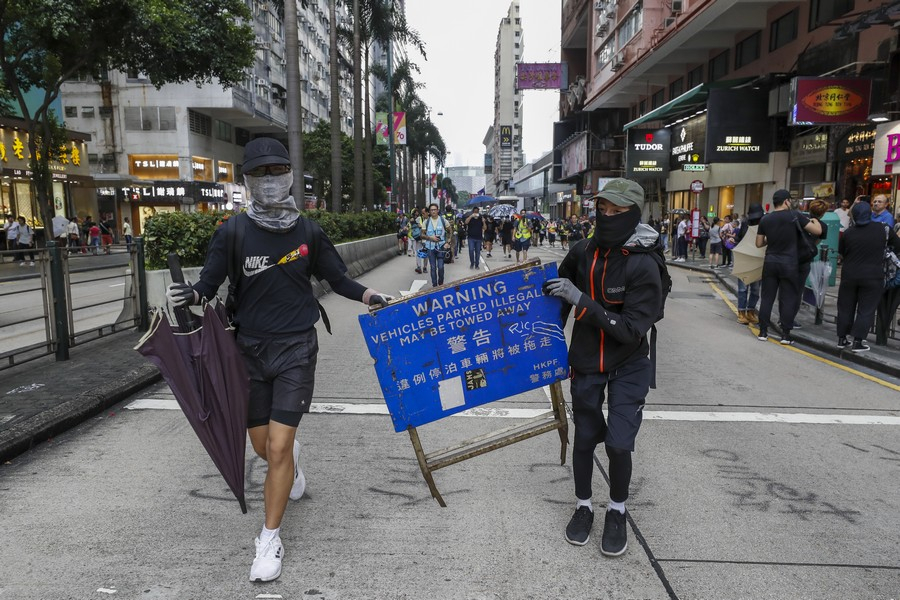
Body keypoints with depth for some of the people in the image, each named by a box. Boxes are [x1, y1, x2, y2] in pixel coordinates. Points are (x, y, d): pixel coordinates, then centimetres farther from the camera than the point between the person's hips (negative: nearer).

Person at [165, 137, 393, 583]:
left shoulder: (307, 231, -2)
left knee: (278, 447, -6)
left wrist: (369, 295, -8)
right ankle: (293, 460, 51)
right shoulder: (233, 232, -5)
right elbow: (210, 283, -3)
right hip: (251, 349, 2)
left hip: (296, 349, -1)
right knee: (263, 446, 13)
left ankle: (270, 540, 12)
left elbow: (337, 278, 8)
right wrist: (189, 294, -24)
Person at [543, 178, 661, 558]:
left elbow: (632, 330, -27)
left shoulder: (644, 267, -21)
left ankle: (617, 512, 22)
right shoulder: (582, 252, -8)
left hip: (628, 366, -3)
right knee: (584, 438, 10)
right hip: (585, 362, 3)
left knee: (618, 443, -6)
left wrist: (582, 301, -32)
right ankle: (583, 507, 32)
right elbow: (560, 292, 13)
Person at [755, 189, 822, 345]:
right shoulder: (795, 216, -6)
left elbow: (759, 244, 9)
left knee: (767, 297, 8)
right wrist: (815, 221, 16)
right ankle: (785, 335, 5)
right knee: (788, 299, 3)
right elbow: (818, 231, -4)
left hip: (770, 262, 3)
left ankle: (763, 332, 10)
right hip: (789, 263, -3)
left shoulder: (765, 219, 4)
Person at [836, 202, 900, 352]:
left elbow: (841, 254, 9)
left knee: (845, 308, 12)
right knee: (866, 310, 6)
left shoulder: (848, 233, -4)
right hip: (873, 277, -1)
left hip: (849, 276, 2)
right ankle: (858, 342, 5)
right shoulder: (883, 229, -6)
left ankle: (842, 339, 19)